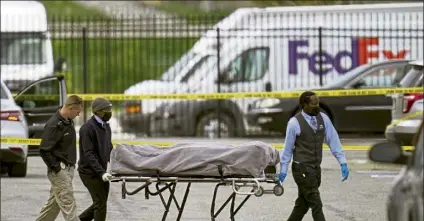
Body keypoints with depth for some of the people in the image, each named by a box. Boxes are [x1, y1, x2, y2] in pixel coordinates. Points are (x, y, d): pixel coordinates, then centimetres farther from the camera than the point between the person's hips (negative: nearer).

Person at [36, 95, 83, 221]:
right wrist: (56, 168, -18)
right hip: (60, 171, -9)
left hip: (68, 169, 9)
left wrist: (71, 166, 15)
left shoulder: (69, 122, 11)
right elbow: (44, 151, -19)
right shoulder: (54, 125, -18)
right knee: (69, 205, -9)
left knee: (54, 204, 15)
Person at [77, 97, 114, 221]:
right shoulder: (88, 128, -16)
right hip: (90, 172, -9)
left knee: (100, 204, 12)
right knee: (101, 204, -9)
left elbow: (109, 149, 22)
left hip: (101, 172, 9)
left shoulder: (105, 126, 13)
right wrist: (101, 172, -30)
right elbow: (88, 154, -22)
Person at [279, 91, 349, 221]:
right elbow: (288, 148, -4)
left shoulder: (323, 118, 2)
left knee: (303, 205, 14)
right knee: (316, 205, -7)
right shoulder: (295, 123, -11)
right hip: (302, 169, -6)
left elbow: (333, 140, 3)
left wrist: (343, 163, -3)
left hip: (316, 169, 6)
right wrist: (283, 170, 1)